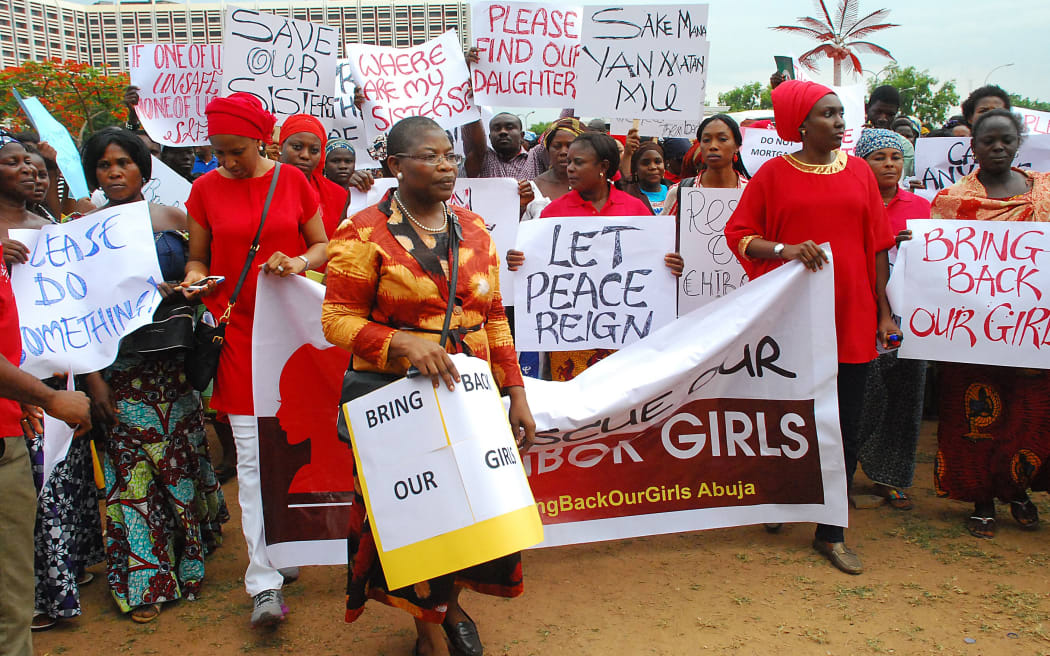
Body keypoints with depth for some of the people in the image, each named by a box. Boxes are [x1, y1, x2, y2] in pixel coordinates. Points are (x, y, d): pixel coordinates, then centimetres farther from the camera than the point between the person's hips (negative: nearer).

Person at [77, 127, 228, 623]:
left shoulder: (172, 219, 6)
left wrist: (172, 291, -12)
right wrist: (91, 375, -7)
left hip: (174, 360, 2)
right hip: (119, 365, -1)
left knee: (183, 452, 7)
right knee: (131, 465, 1)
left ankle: (190, 555, 29)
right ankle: (144, 580, 12)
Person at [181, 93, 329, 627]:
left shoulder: (292, 181, 3)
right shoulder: (205, 189, 5)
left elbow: (323, 246, 9)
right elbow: (197, 258, 12)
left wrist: (299, 262, -12)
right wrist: (195, 278, -10)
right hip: (237, 328, 0)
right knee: (252, 453, -3)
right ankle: (265, 582, 0)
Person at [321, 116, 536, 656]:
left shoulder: (473, 229, 9)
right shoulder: (365, 233, -6)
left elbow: (494, 320, 12)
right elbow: (338, 319, -9)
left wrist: (516, 393, 7)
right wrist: (403, 342, -25)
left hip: (471, 396, 4)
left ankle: (451, 606, 38)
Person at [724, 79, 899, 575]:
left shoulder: (859, 172, 9)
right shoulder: (773, 174, 0)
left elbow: (876, 245, 10)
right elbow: (737, 234, -2)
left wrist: (883, 310, 7)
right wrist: (784, 249, -19)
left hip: (851, 316, 3)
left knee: (844, 429, 4)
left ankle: (830, 533, 16)